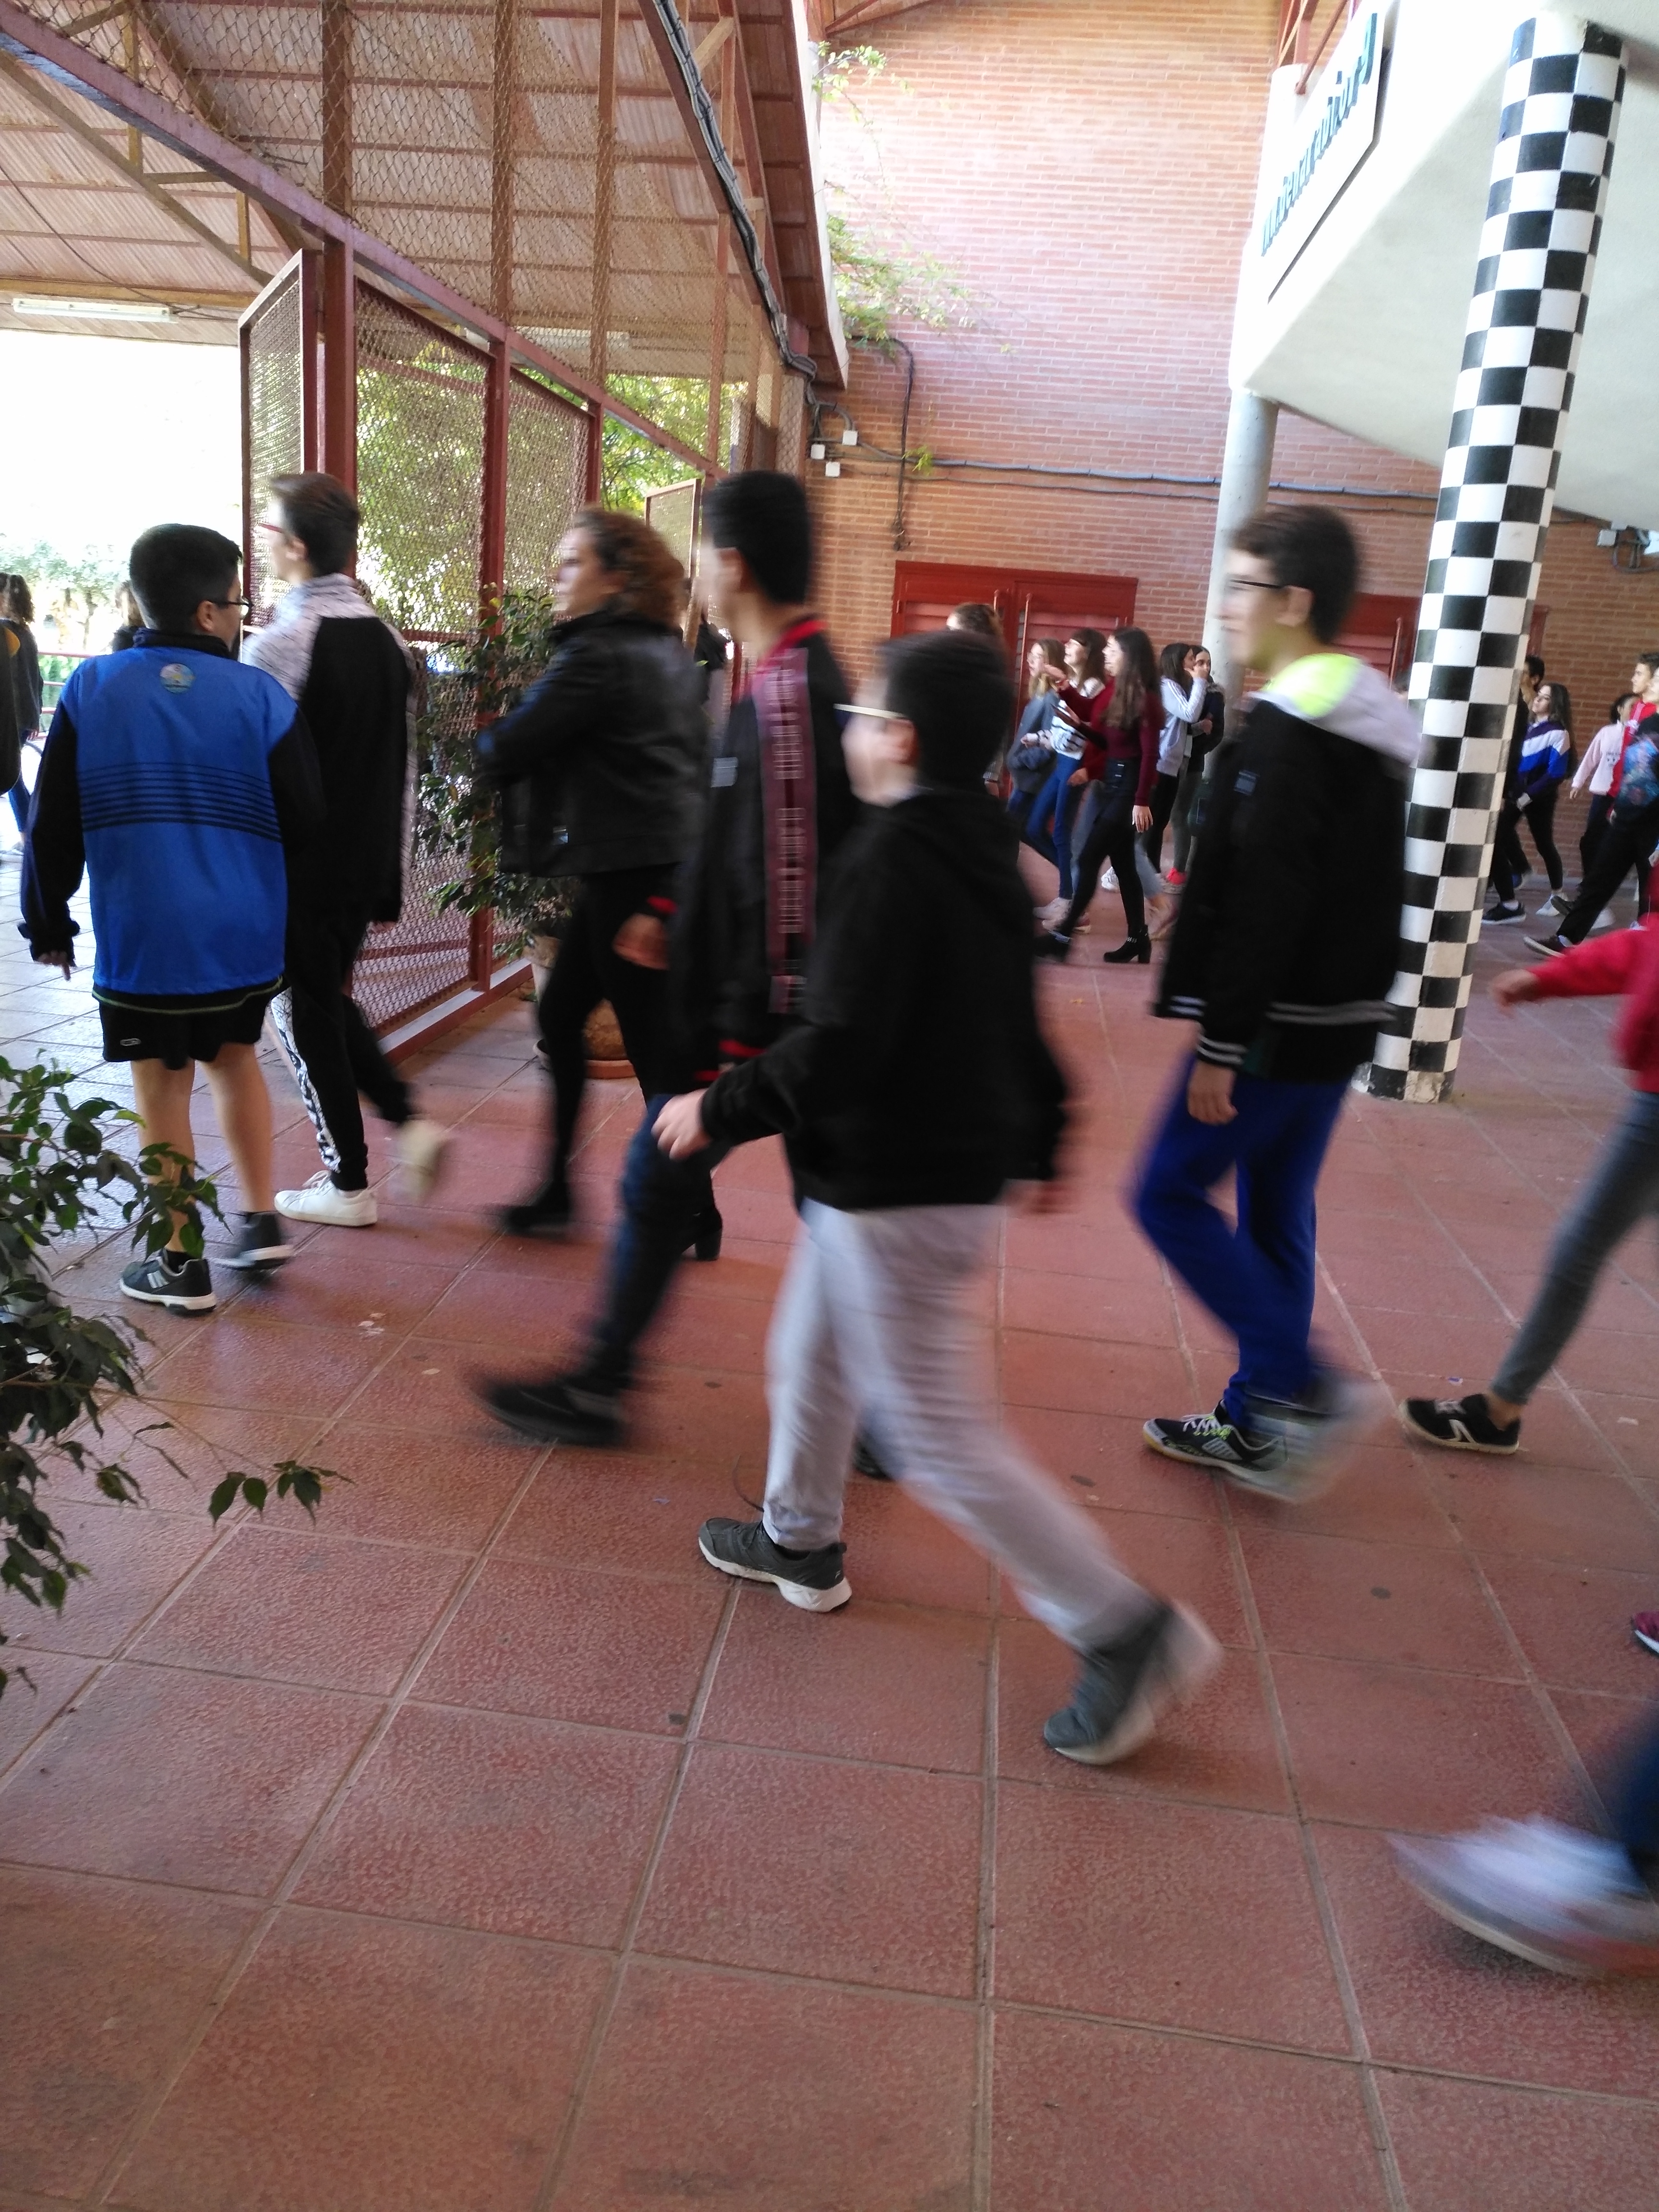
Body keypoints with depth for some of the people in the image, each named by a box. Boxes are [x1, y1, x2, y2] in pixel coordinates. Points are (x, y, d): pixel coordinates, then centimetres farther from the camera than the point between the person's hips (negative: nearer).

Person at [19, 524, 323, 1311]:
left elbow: (52, 826, -1)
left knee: (163, 1096, 8)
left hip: (141, 939, -1)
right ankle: (260, 1223, 23)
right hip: (245, 935, 2)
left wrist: (47, 923, 12)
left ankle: (180, 1265, 17)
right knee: (235, 1060, 23)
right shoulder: (261, 696, -6)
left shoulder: (90, 689, -4)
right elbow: (305, 823, -2)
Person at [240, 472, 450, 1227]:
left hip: (297, 867, -7)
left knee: (304, 1013, 6)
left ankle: (348, 1186, 14)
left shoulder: (278, 644, -17)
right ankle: (410, 1122, 12)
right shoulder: (387, 640, 5)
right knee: (330, 998, 22)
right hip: (367, 860, 7)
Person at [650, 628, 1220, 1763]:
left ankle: (1126, 1629, 7)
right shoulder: (985, 853, 7)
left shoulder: (890, 862, -22)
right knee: (809, 1355, 25)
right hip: (960, 1163, 10)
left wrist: (719, 1110, -13)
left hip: (896, 1195, -10)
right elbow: (1020, 1025, 16)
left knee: (942, 1438, 0)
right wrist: (1038, 1138, 27)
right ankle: (802, 1541, 45)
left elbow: (836, 1050, -26)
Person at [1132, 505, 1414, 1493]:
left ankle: (1299, 1383, 0)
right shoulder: (1377, 725, 14)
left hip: (1278, 1026, -10)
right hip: (1342, 1021, 10)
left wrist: (1222, 1044, -20)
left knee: (1173, 1191, 1)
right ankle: (1260, 1423, 24)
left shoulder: (1286, 729, -17)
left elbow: (1261, 905, -23)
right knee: (1277, 1213, 15)